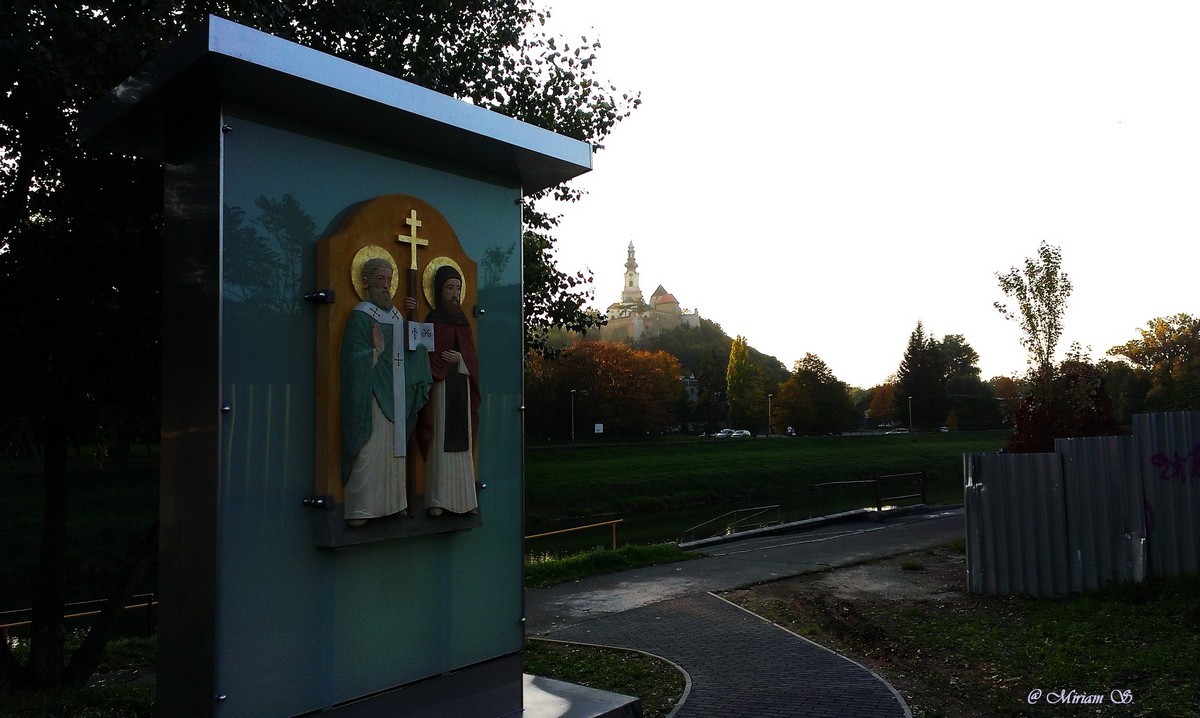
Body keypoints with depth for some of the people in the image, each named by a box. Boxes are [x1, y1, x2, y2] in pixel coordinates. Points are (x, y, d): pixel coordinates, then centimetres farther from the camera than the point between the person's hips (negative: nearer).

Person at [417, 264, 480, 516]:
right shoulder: (433, 320, 0)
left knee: (462, 442, 5)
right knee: (440, 441, -7)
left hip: (462, 385, 5)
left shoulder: (462, 320, 15)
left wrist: (460, 358, -6)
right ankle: (437, 501, -5)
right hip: (441, 385, -5)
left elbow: (473, 354, 13)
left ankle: (464, 498, 9)